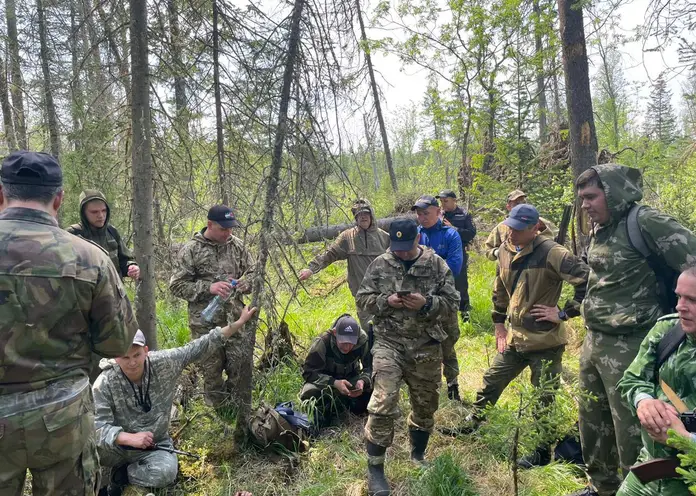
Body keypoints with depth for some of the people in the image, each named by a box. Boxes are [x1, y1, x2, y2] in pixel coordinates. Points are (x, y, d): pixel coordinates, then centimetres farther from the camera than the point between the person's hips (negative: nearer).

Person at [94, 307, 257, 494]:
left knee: (166, 473, -30)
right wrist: (130, 438, -43)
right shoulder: (105, 384, -18)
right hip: (119, 446, -2)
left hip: (155, 446, 2)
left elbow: (199, 348, -9)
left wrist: (238, 323, -10)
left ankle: (124, 473, 1)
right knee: (95, 441, -34)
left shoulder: (164, 363, -12)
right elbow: (98, 426, -25)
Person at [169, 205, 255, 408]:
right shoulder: (191, 250, -8)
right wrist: (208, 287, -20)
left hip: (235, 319, 3)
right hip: (205, 322, -3)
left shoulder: (237, 245, 3)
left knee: (240, 368, 7)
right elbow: (177, 285, -7)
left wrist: (244, 283, -11)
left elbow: (252, 273, 13)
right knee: (212, 370, 10)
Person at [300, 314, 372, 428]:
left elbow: (371, 367, -12)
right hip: (325, 380, -2)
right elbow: (308, 372, -23)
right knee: (308, 394, -34)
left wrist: (363, 381, -36)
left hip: (351, 379, 2)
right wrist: (334, 383, -37)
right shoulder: (322, 342, -27)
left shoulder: (363, 341, -22)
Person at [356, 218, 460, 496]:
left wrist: (426, 303, -18)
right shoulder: (380, 264, -2)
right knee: (383, 406, -11)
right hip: (389, 344, -2)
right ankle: (375, 469, 7)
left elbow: (452, 303, 0)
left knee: (425, 405, 16)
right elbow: (362, 298, 3)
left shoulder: (437, 265, -3)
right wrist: (386, 301, -17)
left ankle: (418, 456, 42)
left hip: (426, 348, 2)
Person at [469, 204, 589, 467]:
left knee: (543, 399, 9)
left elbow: (588, 280, -24)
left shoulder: (551, 253, -20)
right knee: (490, 384, 18)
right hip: (514, 338, 7)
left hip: (545, 342, -7)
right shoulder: (505, 250, 4)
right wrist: (499, 325, 16)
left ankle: (542, 453, 28)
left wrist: (565, 313, -19)